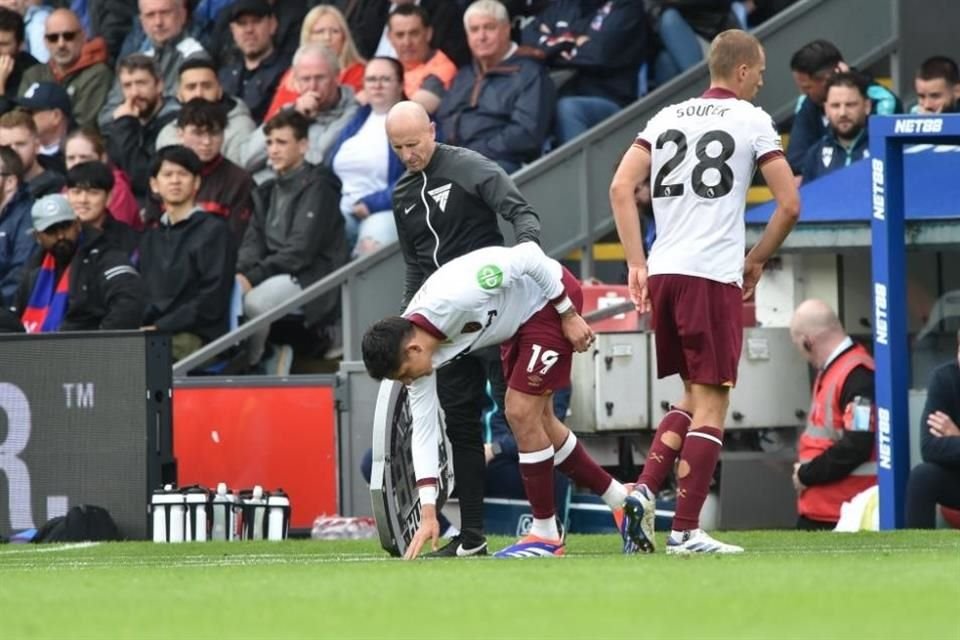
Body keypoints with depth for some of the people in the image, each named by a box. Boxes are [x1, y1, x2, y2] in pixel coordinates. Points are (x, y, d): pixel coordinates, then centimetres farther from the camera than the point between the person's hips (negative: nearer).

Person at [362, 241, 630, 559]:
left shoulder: (455, 297, -37)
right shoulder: (413, 351, -13)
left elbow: (529, 255, -28)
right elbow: (423, 429, -8)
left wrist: (569, 315, -19)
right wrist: (427, 513, -11)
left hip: (551, 297, -8)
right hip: (519, 318, 8)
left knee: (521, 414, -11)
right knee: (536, 420, 13)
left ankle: (546, 534, 0)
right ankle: (621, 500, 29)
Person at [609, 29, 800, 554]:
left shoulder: (667, 118, 14)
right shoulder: (751, 120, 1)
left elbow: (620, 186, 6)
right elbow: (789, 204, -3)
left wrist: (636, 263, 7)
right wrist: (756, 261, 11)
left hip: (662, 272, 6)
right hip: (715, 275, -6)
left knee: (695, 396, 19)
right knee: (710, 403, -2)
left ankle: (644, 492, 2)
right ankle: (686, 530, -7)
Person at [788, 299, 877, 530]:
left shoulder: (857, 376, -17)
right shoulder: (829, 371, 17)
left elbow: (856, 447, -25)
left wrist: (807, 475, -13)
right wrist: (806, 472, 9)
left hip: (844, 516, -11)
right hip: (816, 511, 11)